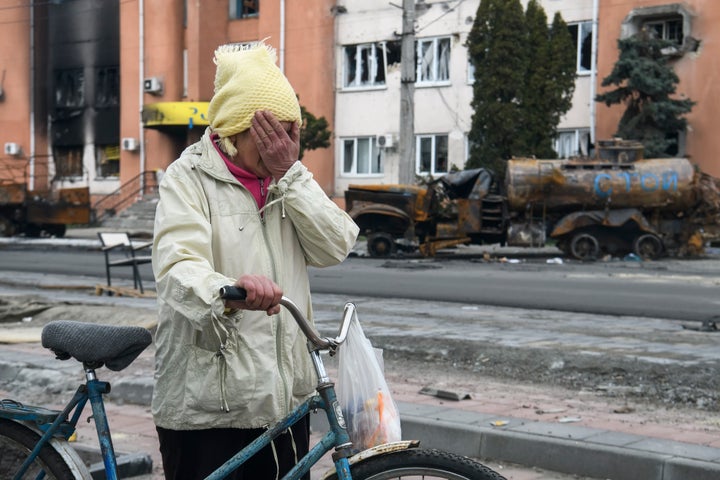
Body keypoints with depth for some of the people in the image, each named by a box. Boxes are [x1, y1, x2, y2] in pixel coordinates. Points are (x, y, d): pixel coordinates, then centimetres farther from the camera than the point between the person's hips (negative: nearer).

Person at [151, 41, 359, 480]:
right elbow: (178, 268, -22)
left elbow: (335, 248, -1)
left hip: (285, 396, 5)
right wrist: (226, 292, -43)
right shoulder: (190, 177, -5)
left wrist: (289, 174, -10)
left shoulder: (289, 180, 12)